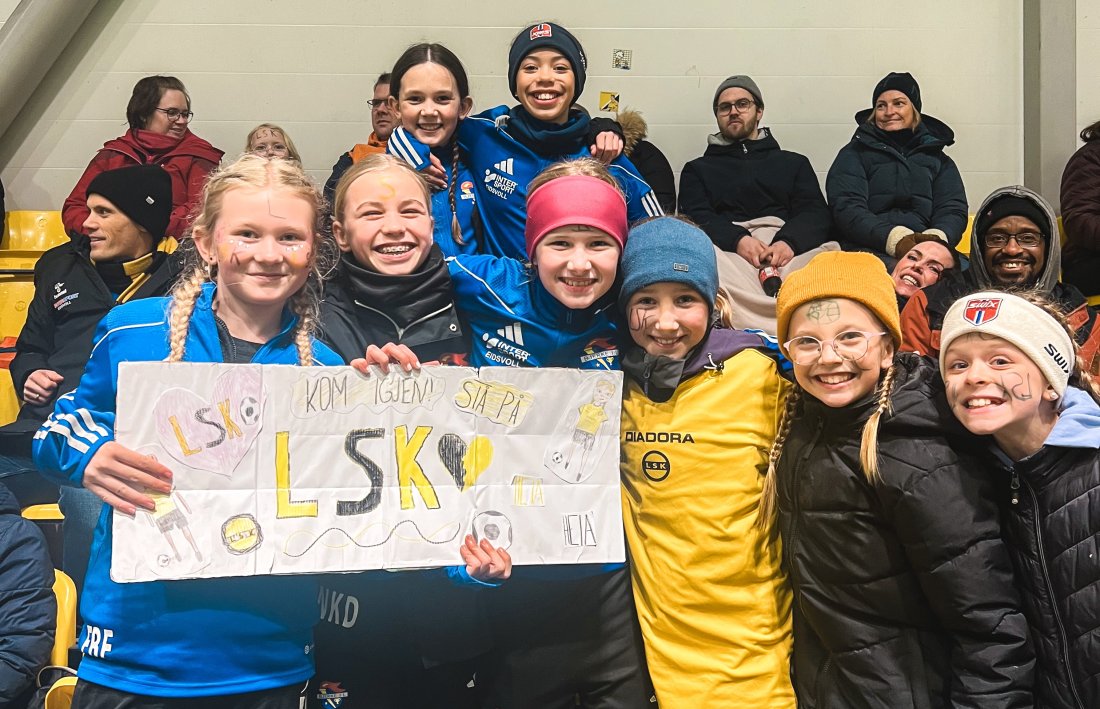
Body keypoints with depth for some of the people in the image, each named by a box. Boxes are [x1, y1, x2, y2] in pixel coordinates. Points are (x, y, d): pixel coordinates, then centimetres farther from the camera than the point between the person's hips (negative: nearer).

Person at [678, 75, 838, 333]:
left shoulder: (794, 163, 30)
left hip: (789, 250, 1)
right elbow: (695, 219, 9)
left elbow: (817, 214, 12)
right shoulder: (697, 170, 28)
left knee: (830, 251, -34)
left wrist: (790, 242, -13)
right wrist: (737, 239, -14)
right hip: (728, 249, -1)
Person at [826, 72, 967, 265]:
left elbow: (953, 209, 12)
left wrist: (939, 235, -15)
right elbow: (846, 208, 1)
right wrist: (890, 236, -18)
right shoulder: (854, 154, 17)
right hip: (869, 249, -2)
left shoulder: (939, 161, 26)